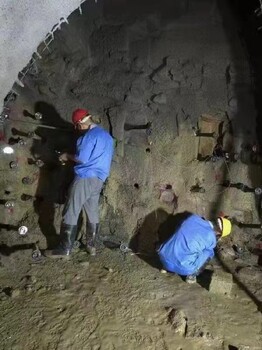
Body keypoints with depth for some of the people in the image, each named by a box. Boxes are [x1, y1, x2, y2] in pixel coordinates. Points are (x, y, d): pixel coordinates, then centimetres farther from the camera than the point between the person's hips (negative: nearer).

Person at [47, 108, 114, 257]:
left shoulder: (90, 135, -12)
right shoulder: (107, 136, 16)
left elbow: (82, 158, -18)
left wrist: (68, 156, 1)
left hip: (86, 178, -9)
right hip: (99, 179, 9)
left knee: (71, 213, -4)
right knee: (93, 213, 14)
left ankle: (65, 249, 0)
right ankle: (92, 246, 20)